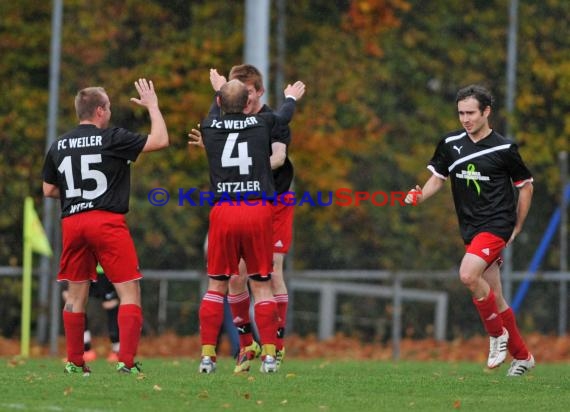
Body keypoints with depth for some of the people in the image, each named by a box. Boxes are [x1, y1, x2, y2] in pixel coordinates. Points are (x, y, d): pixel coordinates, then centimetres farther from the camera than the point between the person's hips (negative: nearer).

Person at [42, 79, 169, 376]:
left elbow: (49, 190, 17)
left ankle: (74, 362, 14)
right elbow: (160, 140, -3)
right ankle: (126, 361, -9)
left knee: (76, 295, 13)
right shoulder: (112, 138, -5)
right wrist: (152, 106, 9)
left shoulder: (59, 146, 10)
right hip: (107, 221, -5)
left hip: (72, 223, 5)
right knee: (129, 292, -1)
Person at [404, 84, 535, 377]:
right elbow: (438, 177, 12)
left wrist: (516, 229, 2)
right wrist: (419, 197, -10)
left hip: (497, 224, -6)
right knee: (494, 298, 8)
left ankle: (497, 333, -6)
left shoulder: (504, 149, -7)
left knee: (468, 275, -27)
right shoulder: (450, 144, 5)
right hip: (470, 229, 6)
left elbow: (526, 186, 2)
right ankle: (522, 356, 21)